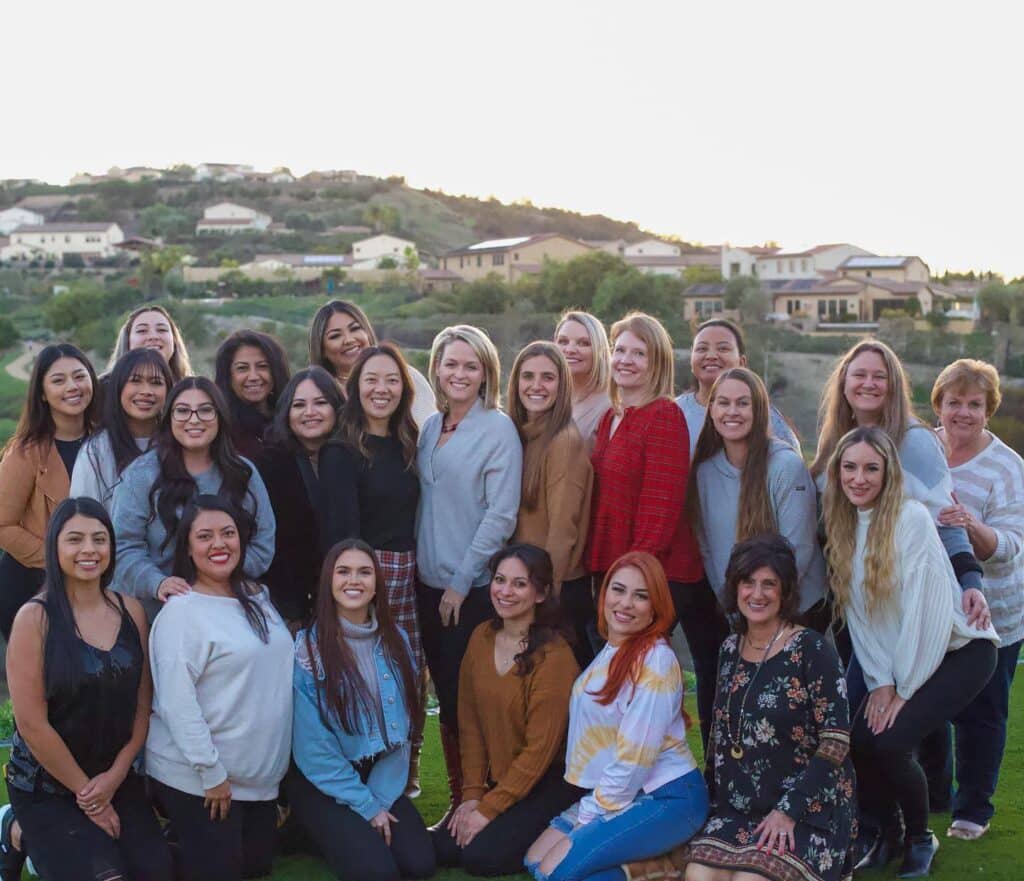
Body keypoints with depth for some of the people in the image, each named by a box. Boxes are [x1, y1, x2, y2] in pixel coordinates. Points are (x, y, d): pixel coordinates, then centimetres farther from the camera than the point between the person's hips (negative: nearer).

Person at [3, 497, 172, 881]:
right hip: (45, 787, -5)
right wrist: (85, 793, -10)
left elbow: (143, 702, 3)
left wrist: (116, 775, -7)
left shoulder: (131, 611, 0)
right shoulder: (35, 618, -15)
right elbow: (31, 724, -15)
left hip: (117, 778, 5)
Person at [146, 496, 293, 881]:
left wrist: (277, 761, 15)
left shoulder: (258, 598, 9)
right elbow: (175, 701, -21)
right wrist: (211, 772, -21)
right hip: (196, 777, -7)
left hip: (260, 775, 8)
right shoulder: (181, 612, -16)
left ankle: (170, 842, 34)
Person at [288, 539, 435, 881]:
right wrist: (366, 806, -14)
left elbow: (399, 728, 2)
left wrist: (381, 797, -9)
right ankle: (332, 834, 9)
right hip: (322, 783, -4)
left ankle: (358, 832, 15)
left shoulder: (395, 641, 1)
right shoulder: (308, 648, -15)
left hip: (379, 776, 4)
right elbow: (313, 746, -15)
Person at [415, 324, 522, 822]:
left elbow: (501, 515, -13)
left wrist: (462, 581, -14)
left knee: (467, 699, -3)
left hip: (474, 588, -6)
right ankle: (457, 799, 21)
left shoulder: (498, 430, -8)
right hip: (429, 583, 6)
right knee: (445, 694, 10)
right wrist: (421, 569, 8)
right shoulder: (430, 429, 11)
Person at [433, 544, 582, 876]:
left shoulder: (554, 657, -20)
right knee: (443, 848, -6)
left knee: (483, 855, -19)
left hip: (550, 783, -6)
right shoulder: (481, 638, 0)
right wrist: (472, 795, -5)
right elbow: (470, 722, 2)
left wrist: (488, 809, -16)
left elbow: (540, 749, -18)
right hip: (498, 780, 6)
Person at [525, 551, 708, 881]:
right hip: (613, 794, 9)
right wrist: (587, 808, 3)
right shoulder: (611, 651, 10)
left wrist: (588, 815, -11)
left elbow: (635, 758, -20)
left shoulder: (655, 662, -19)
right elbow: (592, 728, 11)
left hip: (667, 799, -9)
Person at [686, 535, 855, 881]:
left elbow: (836, 743, -13)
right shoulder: (730, 650, 9)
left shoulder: (811, 650, -9)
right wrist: (711, 801, 8)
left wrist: (790, 810, -18)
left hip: (809, 810, -5)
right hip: (739, 808, 5)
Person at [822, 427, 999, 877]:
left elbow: (928, 609, -21)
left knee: (887, 741, -20)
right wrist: (880, 681, -9)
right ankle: (879, 830, 14)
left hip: (957, 651, -6)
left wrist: (904, 689, -16)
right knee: (853, 734, -13)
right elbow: (858, 611, 0)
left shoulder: (912, 518, -19)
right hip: (893, 659, 6)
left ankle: (920, 838, 8)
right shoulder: (843, 525, 1)